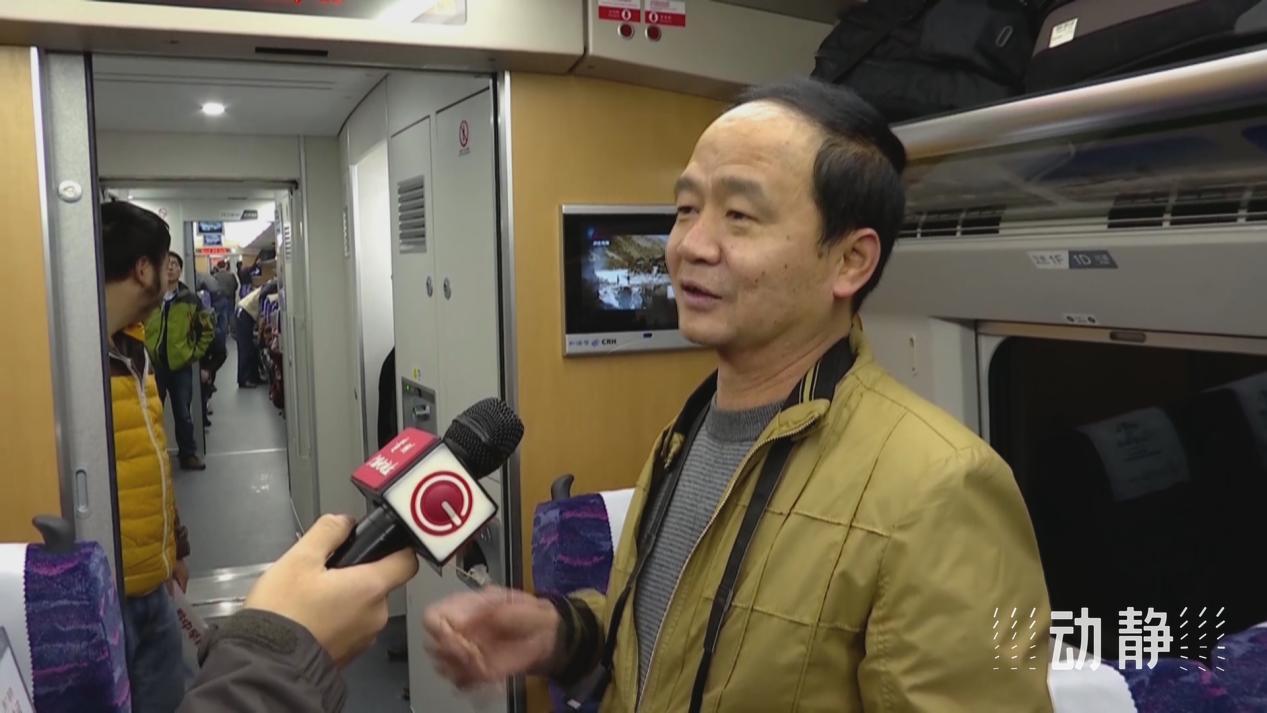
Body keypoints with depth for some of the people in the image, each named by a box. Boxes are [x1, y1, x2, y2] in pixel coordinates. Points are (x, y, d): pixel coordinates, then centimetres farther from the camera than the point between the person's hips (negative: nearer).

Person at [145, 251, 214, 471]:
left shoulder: (191, 300, 1)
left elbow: (208, 328, 8)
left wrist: (195, 353, 3)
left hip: (181, 365, 1)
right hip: (152, 365, 0)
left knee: (183, 414, 8)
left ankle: (188, 455, 19)